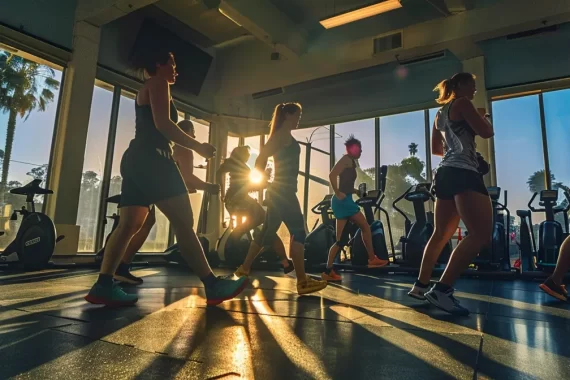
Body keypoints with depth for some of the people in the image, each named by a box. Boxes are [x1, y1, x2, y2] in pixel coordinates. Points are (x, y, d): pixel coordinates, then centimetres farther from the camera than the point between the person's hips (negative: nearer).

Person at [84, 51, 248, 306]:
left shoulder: (147, 90, 31)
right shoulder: (158, 83, 1)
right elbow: (162, 124, -13)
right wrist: (198, 147, -10)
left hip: (137, 160, 11)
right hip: (151, 159, -11)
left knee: (129, 225, 3)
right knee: (183, 222, -14)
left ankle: (103, 286, -1)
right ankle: (213, 285, -13)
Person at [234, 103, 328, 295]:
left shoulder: (282, 136, 21)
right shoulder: (284, 134, -7)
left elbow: (262, 157, 22)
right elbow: (262, 157, -16)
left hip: (280, 191, 10)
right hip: (283, 191, -10)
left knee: (268, 232, 14)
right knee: (298, 232, -10)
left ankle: (244, 269, 22)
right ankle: (302, 282, -9)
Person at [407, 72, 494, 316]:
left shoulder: (440, 113, 25)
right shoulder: (462, 104, 0)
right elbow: (486, 133, -6)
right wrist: (484, 119, 14)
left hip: (445, 174, 10)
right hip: (463, 174, -10)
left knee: (441, 234, 14)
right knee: (481, 235, -16)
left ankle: (421, 286, 16)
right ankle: (441, 290, -23)